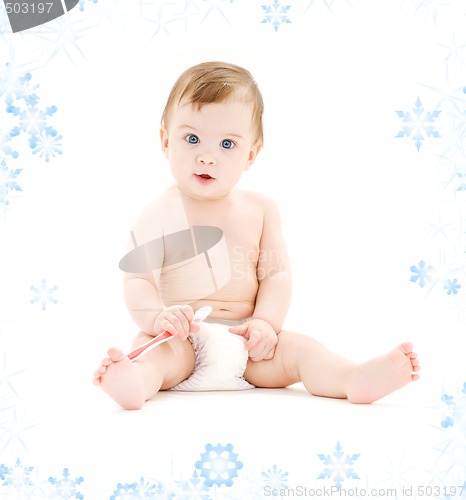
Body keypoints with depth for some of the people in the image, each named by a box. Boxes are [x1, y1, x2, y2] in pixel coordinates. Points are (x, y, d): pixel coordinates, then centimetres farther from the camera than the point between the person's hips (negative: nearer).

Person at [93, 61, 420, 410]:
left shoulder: (260, 209, 8)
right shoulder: (161, 214, -2)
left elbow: (276, 273, 5)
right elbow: (138, 280, -8)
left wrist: (266, 322, -12)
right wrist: (157, 316, -29)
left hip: (245, 345, 4)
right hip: (181, 341, -3)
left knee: (299, 348, -15)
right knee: (153, 347, -32)